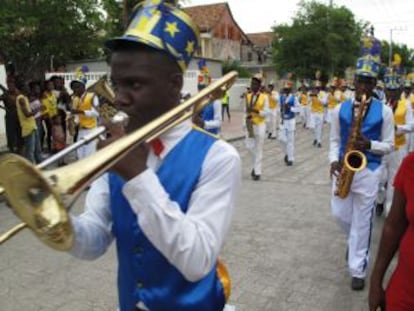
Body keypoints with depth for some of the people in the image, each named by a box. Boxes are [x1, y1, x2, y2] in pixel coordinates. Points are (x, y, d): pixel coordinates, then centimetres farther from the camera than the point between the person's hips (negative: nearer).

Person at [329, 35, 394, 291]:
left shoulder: (384, 111, -2)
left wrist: (370, 145, -20)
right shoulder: (340, 109, 4)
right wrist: (334, 160, -9)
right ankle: (356, 242, 45)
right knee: (340, 214, 11)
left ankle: (358, 271, 15)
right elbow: (335, 140, 9)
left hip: (369, 171, -3)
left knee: (362, 222, 2)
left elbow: (389, 145, 0)